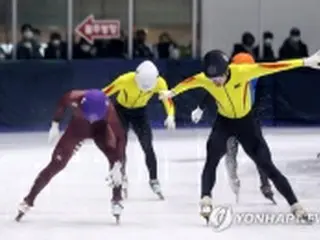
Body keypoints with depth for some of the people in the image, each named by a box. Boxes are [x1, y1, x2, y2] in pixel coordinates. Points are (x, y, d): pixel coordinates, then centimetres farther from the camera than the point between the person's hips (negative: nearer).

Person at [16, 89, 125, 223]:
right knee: (57, 163, -5)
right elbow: (62, 104, -11)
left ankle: (116, 200, -9)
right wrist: (55, 125, -7)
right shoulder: (74, 98, -37)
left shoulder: (109, 110, -39)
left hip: (100, 127, 0)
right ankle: (29, 200, 7)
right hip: (77, 126, 1)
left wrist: (117, 166, -41)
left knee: (115, 158, -24)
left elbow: (120, 136, -35)